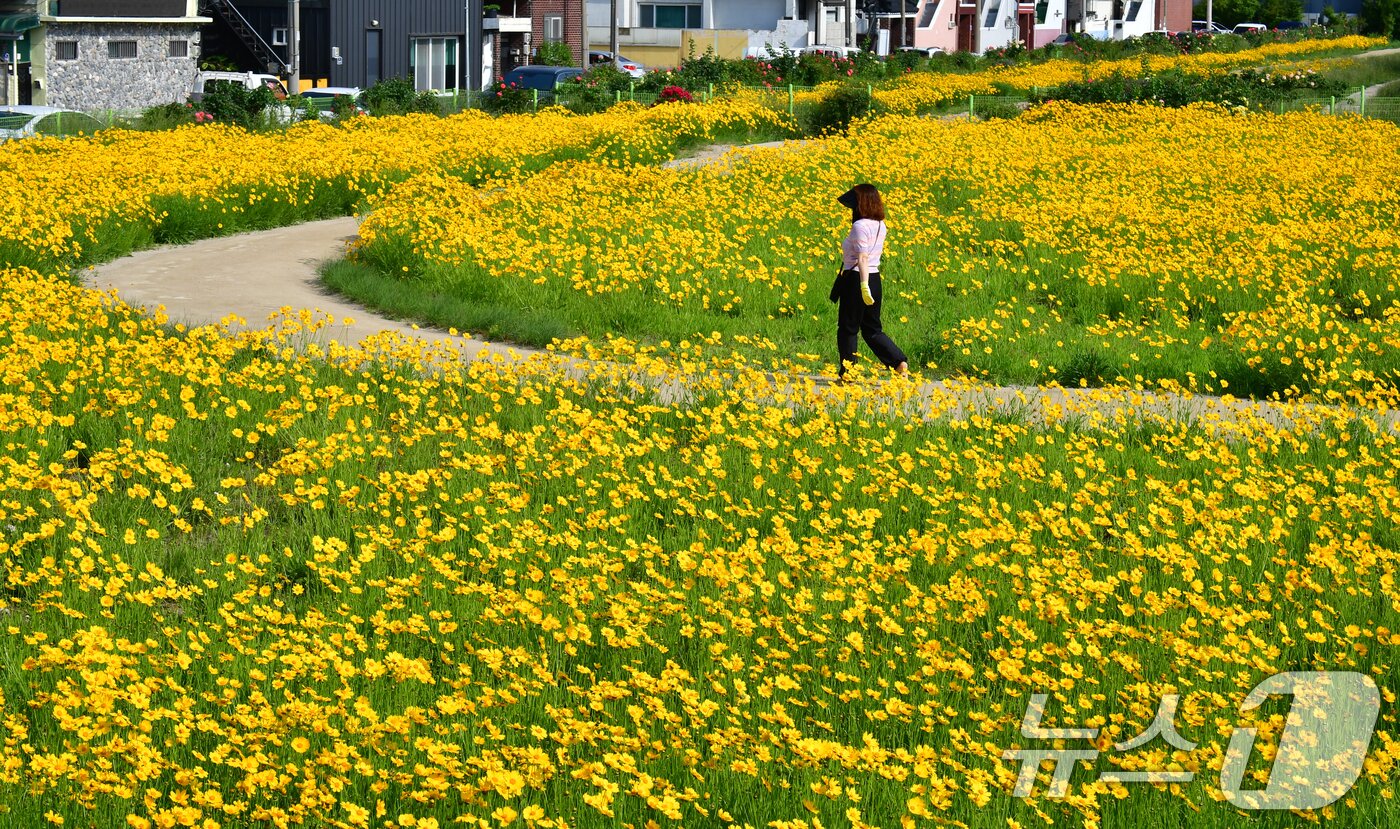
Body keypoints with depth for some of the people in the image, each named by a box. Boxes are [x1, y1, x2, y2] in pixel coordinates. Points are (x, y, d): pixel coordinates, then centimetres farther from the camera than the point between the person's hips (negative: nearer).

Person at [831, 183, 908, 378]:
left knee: (847, 329, 5)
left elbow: (862, 258, -23)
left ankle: (847, 375, 10)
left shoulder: (860, 226, -16)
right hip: (875, 278, 8)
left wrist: (864, 286, -27)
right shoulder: (880, 225, 9)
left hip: (856, 279, -8)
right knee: (872, 329, 15)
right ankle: (900, 362, 1)